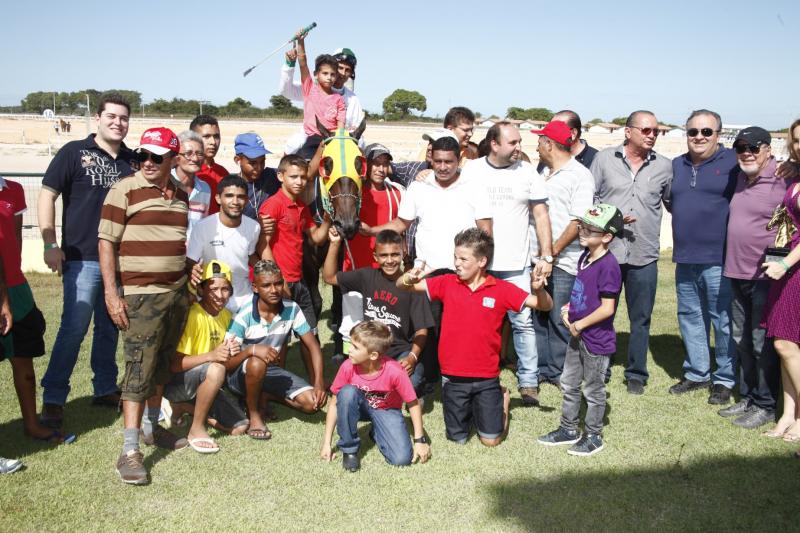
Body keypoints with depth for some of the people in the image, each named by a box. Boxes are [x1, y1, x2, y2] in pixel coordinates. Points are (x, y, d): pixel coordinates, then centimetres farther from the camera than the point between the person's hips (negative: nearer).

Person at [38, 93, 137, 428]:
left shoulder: (133, 160, 10)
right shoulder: (74, 152, -2)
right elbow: (47, 195, -4)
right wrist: (50, 244, -11)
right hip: (83, 258, -5)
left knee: (109, 327, 14)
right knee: (74, 327, -7)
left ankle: (105, 389, 26)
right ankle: (52, 399, 3)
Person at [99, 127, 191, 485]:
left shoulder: (181, 195, 11)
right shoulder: (124, 191, -6)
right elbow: (106, 242, -8)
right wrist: (112, 293, -14)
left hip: (177, 293, 6)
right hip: (140, 295, -6)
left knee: (162, 364, 14)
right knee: (139, 369, -8)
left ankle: (152, 427, 29)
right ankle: (130, 451, -4)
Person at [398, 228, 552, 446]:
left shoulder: (501, 289, -7)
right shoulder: (447, 283, -4)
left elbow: (544, 306, -6)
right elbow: (402, 285, -2)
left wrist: (538, 289, -28)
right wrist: (410, 278, -25)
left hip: (486, 378, -1)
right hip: (453, 377, 2)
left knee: (491, 440, 6)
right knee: (457, 439, 11)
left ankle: (502, 400, 33)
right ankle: (470, 408, 41)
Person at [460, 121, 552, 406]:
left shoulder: (527, 172, 3)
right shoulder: (470, 171, 1)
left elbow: (541, 215, 6)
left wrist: (546, 255, 0)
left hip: (517, 265, 0)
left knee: (523, 323, -1)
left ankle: (528, 382, 9)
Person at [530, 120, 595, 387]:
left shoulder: (580, 175, -7)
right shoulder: (543, 173, 17)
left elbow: (579, 221, -14)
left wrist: (554, 250, -16)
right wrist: (537, 251, 11)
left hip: (563, 261, -7)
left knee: (559, 319, -1)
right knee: (537, 316, 10)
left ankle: (559, 371, 12)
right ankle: (540, 368, 20)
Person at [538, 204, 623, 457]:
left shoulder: (608, 266, -23)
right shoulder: (585, 257, 5)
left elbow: (607, 308, -25)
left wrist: (579, 325, -16)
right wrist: (569, 308, 1)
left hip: (597, 340, -9)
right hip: (577, 335, 9)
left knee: (593, 390, 7)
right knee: (569, 384, 19)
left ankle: (593, 436, 24)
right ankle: (568, 429, 34)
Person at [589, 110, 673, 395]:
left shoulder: (664, 166, 4)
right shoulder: (604, 159, 1)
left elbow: (673, 202, 14)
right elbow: (589, 198, 3)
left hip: (644, 255, 1)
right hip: (607, 251, -1)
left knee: (641, 319, 9)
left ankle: (636, 374, 23)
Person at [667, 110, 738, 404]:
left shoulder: (732, 162, -5)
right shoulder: (677, 165, 13)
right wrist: (686, 222, 11)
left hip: (719, 259, -6)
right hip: (685, 258, 6)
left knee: (723, 321, 0)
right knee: (690, 317, 14)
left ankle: (725, 379, 13)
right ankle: (697, 372, 28)